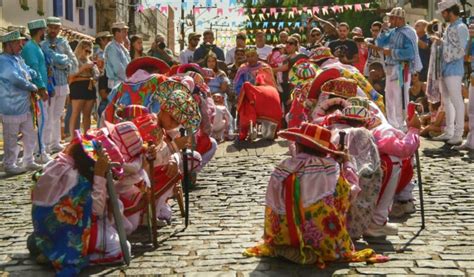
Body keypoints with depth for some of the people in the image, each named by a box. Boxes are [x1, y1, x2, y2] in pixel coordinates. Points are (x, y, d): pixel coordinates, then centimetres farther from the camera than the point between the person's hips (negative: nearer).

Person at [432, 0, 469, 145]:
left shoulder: (461, 28, -12)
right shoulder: (450, 27, 14)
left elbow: (461, 51, -18)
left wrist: (442, 42, -13)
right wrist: (439, 42, 7)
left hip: (454, 70, -9)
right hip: (445, 69, 10)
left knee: (456, 101, -6)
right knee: (447, 101, 14)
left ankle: (458, 134, -2)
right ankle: (449, 132, 22)